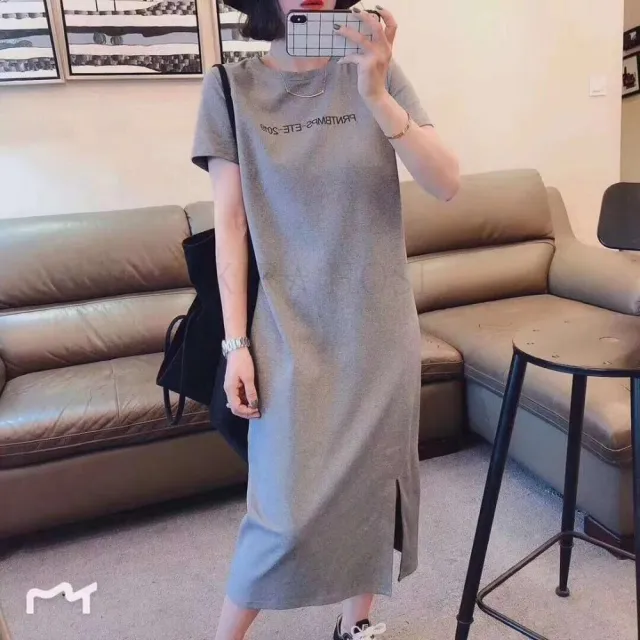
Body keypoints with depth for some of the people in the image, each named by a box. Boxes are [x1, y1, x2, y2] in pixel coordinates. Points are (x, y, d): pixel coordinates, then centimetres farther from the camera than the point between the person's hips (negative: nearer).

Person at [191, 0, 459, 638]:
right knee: (289, 510, -2)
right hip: (290, 331, -2)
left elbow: (447, 183, -9)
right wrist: (236, 343, -7)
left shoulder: (375, 72, 2)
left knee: (373, 483, 13)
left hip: (378, 328, 3)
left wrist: (377, 97, -22)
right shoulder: (231, 87, -1)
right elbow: (229, 225, -3)